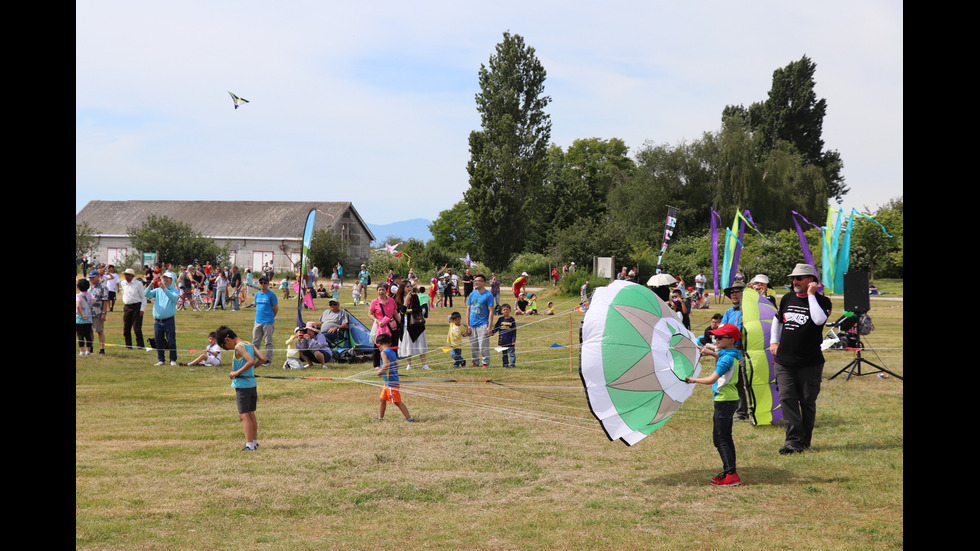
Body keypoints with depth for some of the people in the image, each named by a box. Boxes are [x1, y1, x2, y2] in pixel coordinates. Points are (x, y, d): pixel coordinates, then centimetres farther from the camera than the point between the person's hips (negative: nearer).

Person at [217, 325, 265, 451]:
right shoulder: (250, 344, 9)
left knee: (244, 415, -5)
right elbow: (262, 359, 5)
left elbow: (251, 361, -26)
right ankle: (255, 442, 22)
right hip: (252, 383, 9)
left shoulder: (239, 347, -14)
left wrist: (237, 372, -19)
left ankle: (249, 445, -7)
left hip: (242, 385, -9)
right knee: (251, 414, 16)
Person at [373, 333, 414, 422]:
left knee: (397, 401, -6)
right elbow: (396, 365, 15)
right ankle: (380, 417, 27)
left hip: (391, 381, -9)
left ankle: (409, 418, -6)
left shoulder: (384, 352, -14)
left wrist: (380, 371, -7)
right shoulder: (392, 352, 11)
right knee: (383, 399, 18)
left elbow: (386, 365, -24)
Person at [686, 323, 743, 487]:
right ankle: (729, 472, 20)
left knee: (719, 438, -9)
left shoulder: (726, 358, -19)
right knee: (726, 437, 16)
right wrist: (713, 353, 25)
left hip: (724, 401, -10)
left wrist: (694, 380, -13)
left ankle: (731, 474, -12)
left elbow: (712, 379, -27)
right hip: (730, 399, 10)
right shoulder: (732, 355, 10)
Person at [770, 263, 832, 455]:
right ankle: (793, 439, -8)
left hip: (810, 362, -4)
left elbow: (819, 320, -24)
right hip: (784, 361, 4)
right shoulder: (787, 298, 12)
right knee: (786, 399, -7)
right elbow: (777, 319, 28)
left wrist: (811, 295, -17)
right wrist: (774, 342, 18)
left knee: (807, 402, 5)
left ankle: (805, 440, 17)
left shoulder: (822, 301, -3)